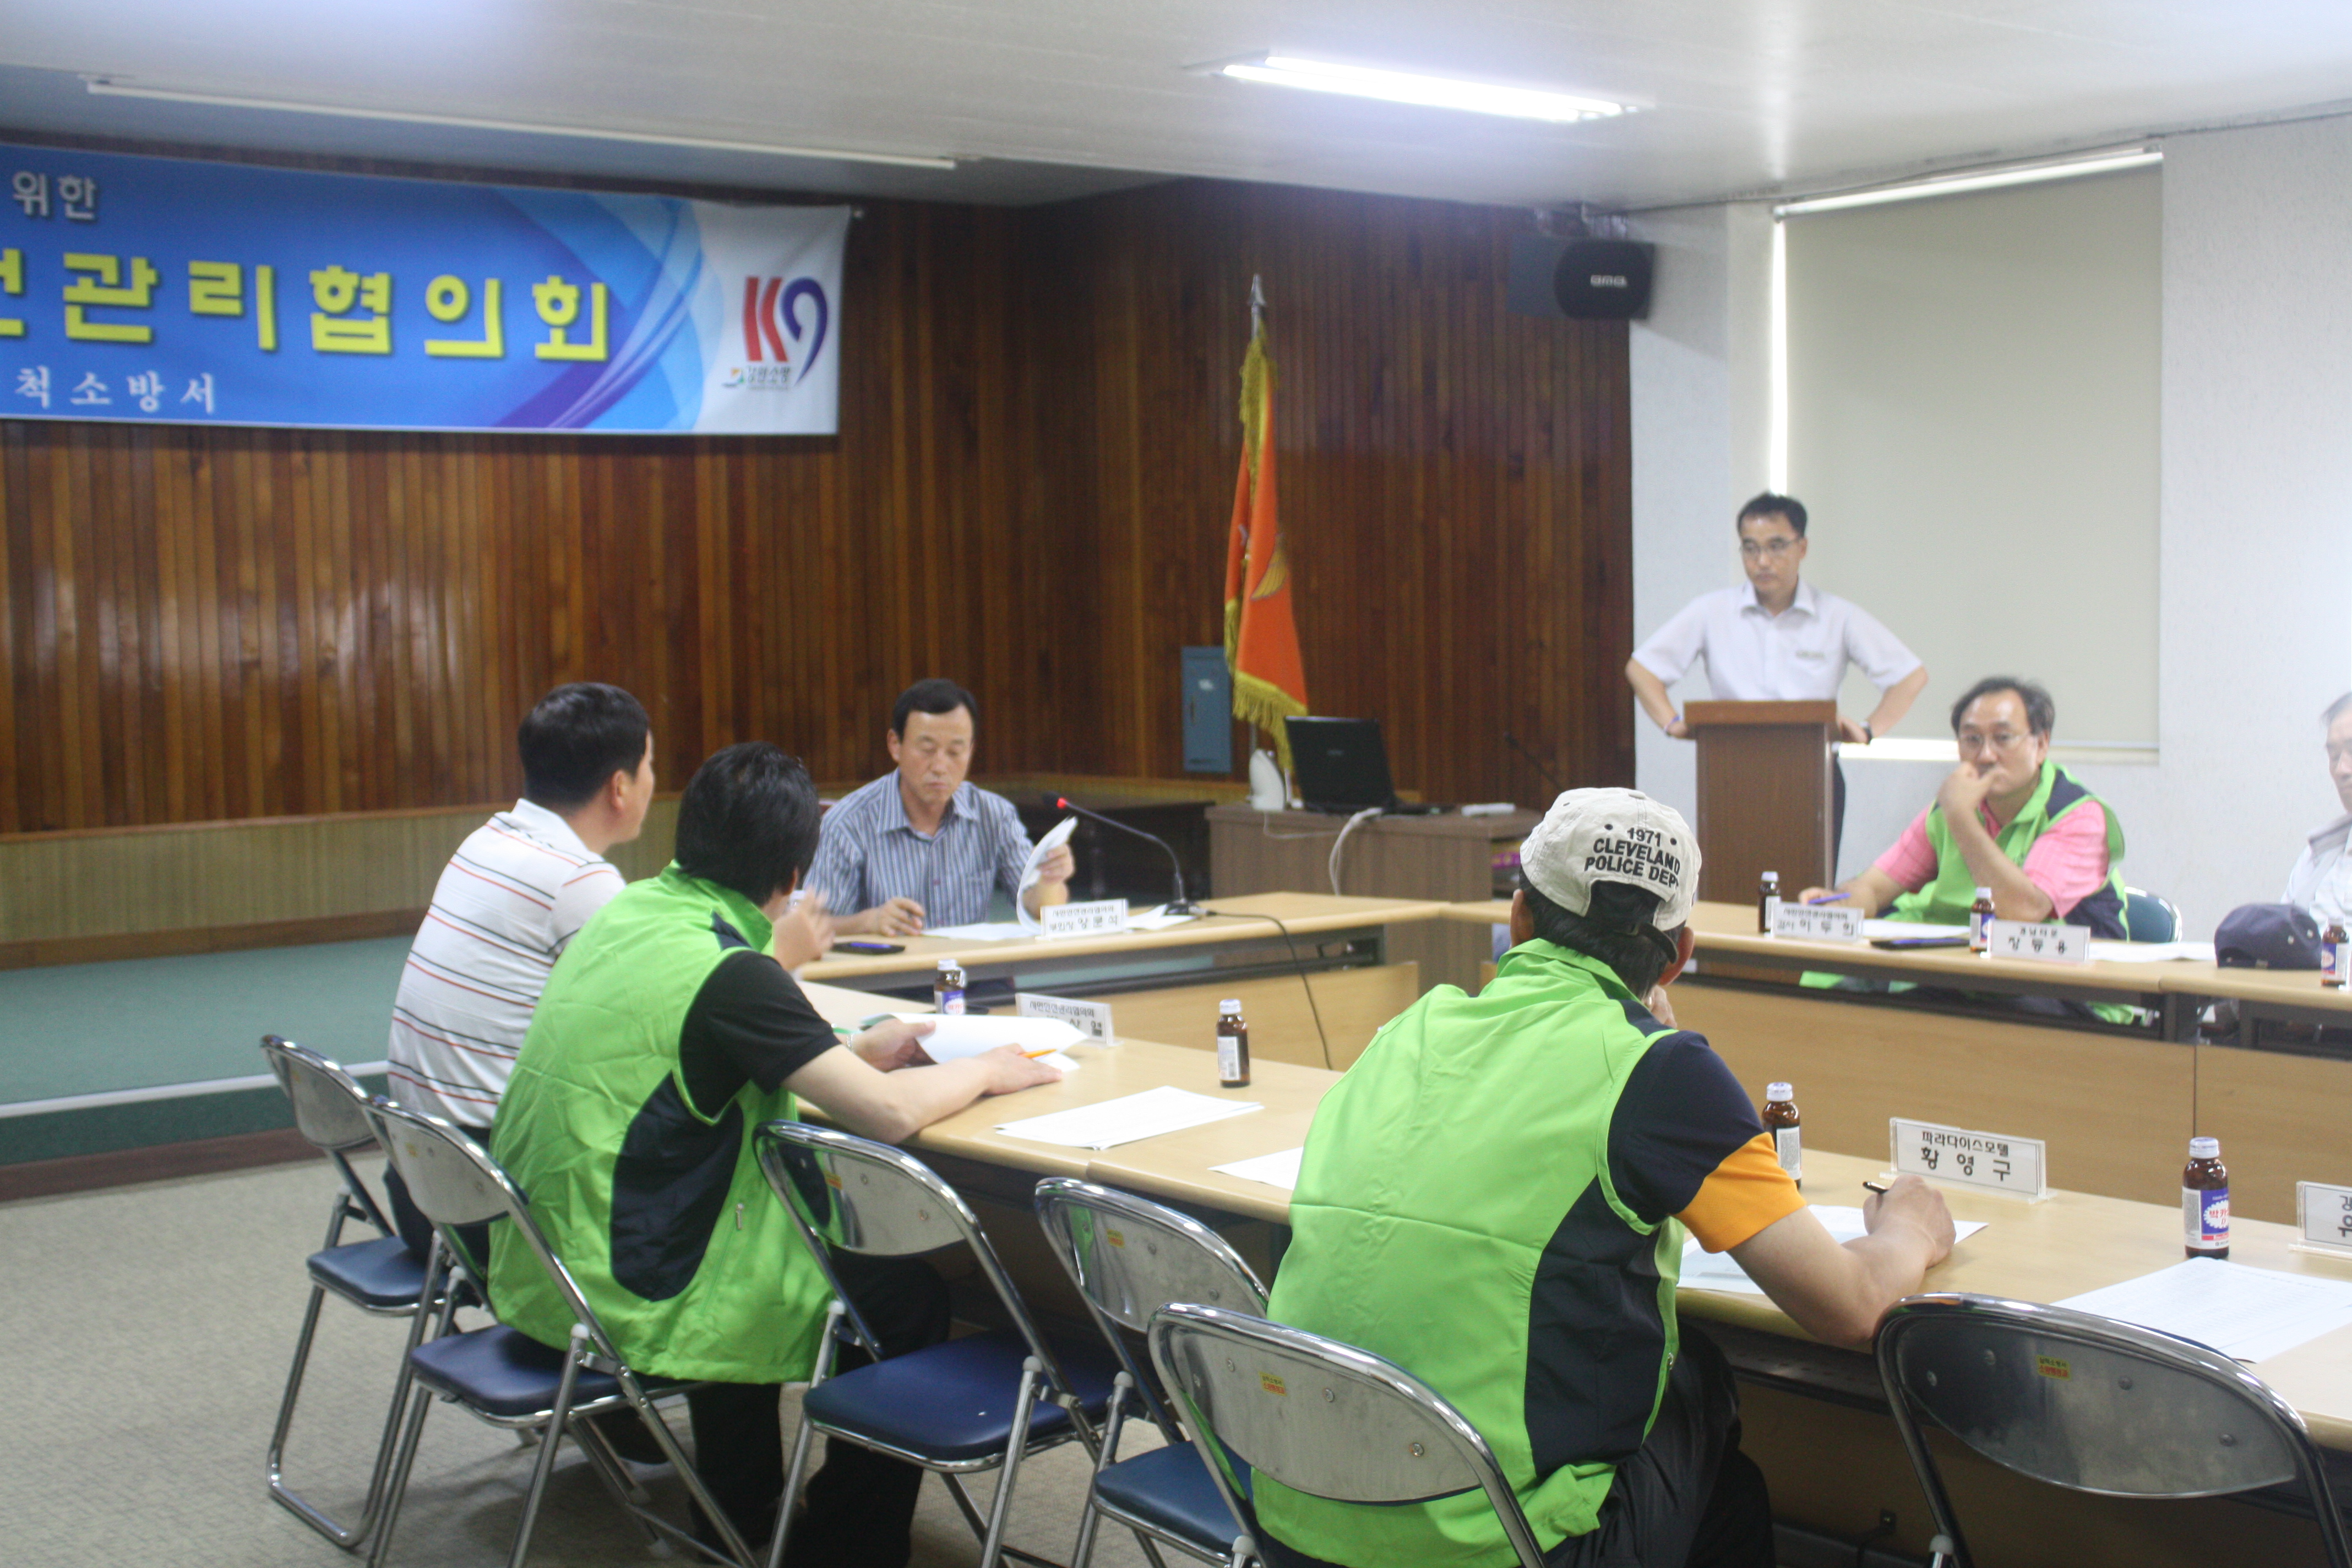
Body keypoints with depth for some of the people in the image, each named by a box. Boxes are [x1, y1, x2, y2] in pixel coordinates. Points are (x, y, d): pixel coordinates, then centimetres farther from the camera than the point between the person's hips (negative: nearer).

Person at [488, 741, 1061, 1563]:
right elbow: (889, 1113, -23)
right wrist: (985, 1070, -3)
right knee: (907, 1297, 6)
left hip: (534, 1268, 9)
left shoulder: (628, 912, 3)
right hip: (620, 1303, -9)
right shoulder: (724, 970, -22)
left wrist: (853, 1051, 18)